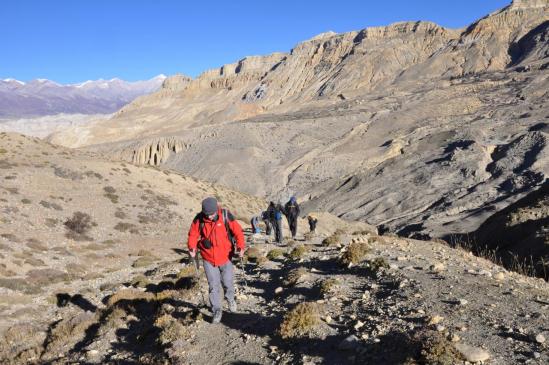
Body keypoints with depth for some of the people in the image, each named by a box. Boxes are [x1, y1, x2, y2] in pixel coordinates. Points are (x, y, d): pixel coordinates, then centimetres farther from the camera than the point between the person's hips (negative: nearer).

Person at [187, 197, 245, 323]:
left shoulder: (225, 216, -14)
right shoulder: (199, 219, -10)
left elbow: (237, 231, -12)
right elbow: (193, 234, -1)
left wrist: (240, 246, -26)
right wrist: (192, 247, -18)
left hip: (225, 257, 0)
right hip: (208, 259, 0)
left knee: (228, 282, 11)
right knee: (213, 286, 2)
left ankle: (230, 299, 43)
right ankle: (217, 310, 16)